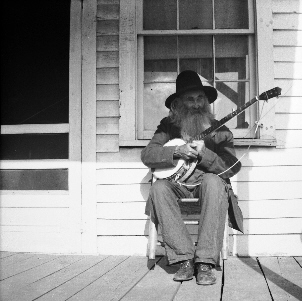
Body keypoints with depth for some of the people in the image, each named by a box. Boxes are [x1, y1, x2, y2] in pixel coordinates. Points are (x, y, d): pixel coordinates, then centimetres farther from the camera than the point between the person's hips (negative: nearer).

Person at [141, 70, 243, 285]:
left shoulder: (219, 130, 2)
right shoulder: (169, 126, 7)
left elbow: (232, 167, -8)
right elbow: (147, 155, -3)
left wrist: (203, 153, -23)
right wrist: (177, 151, -19)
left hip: (206, 184, -1)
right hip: (177, 184, 2)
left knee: (213, 182, -35)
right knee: (159, 188, -30)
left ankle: (206, 263, -35)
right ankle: (185, 259, -28)